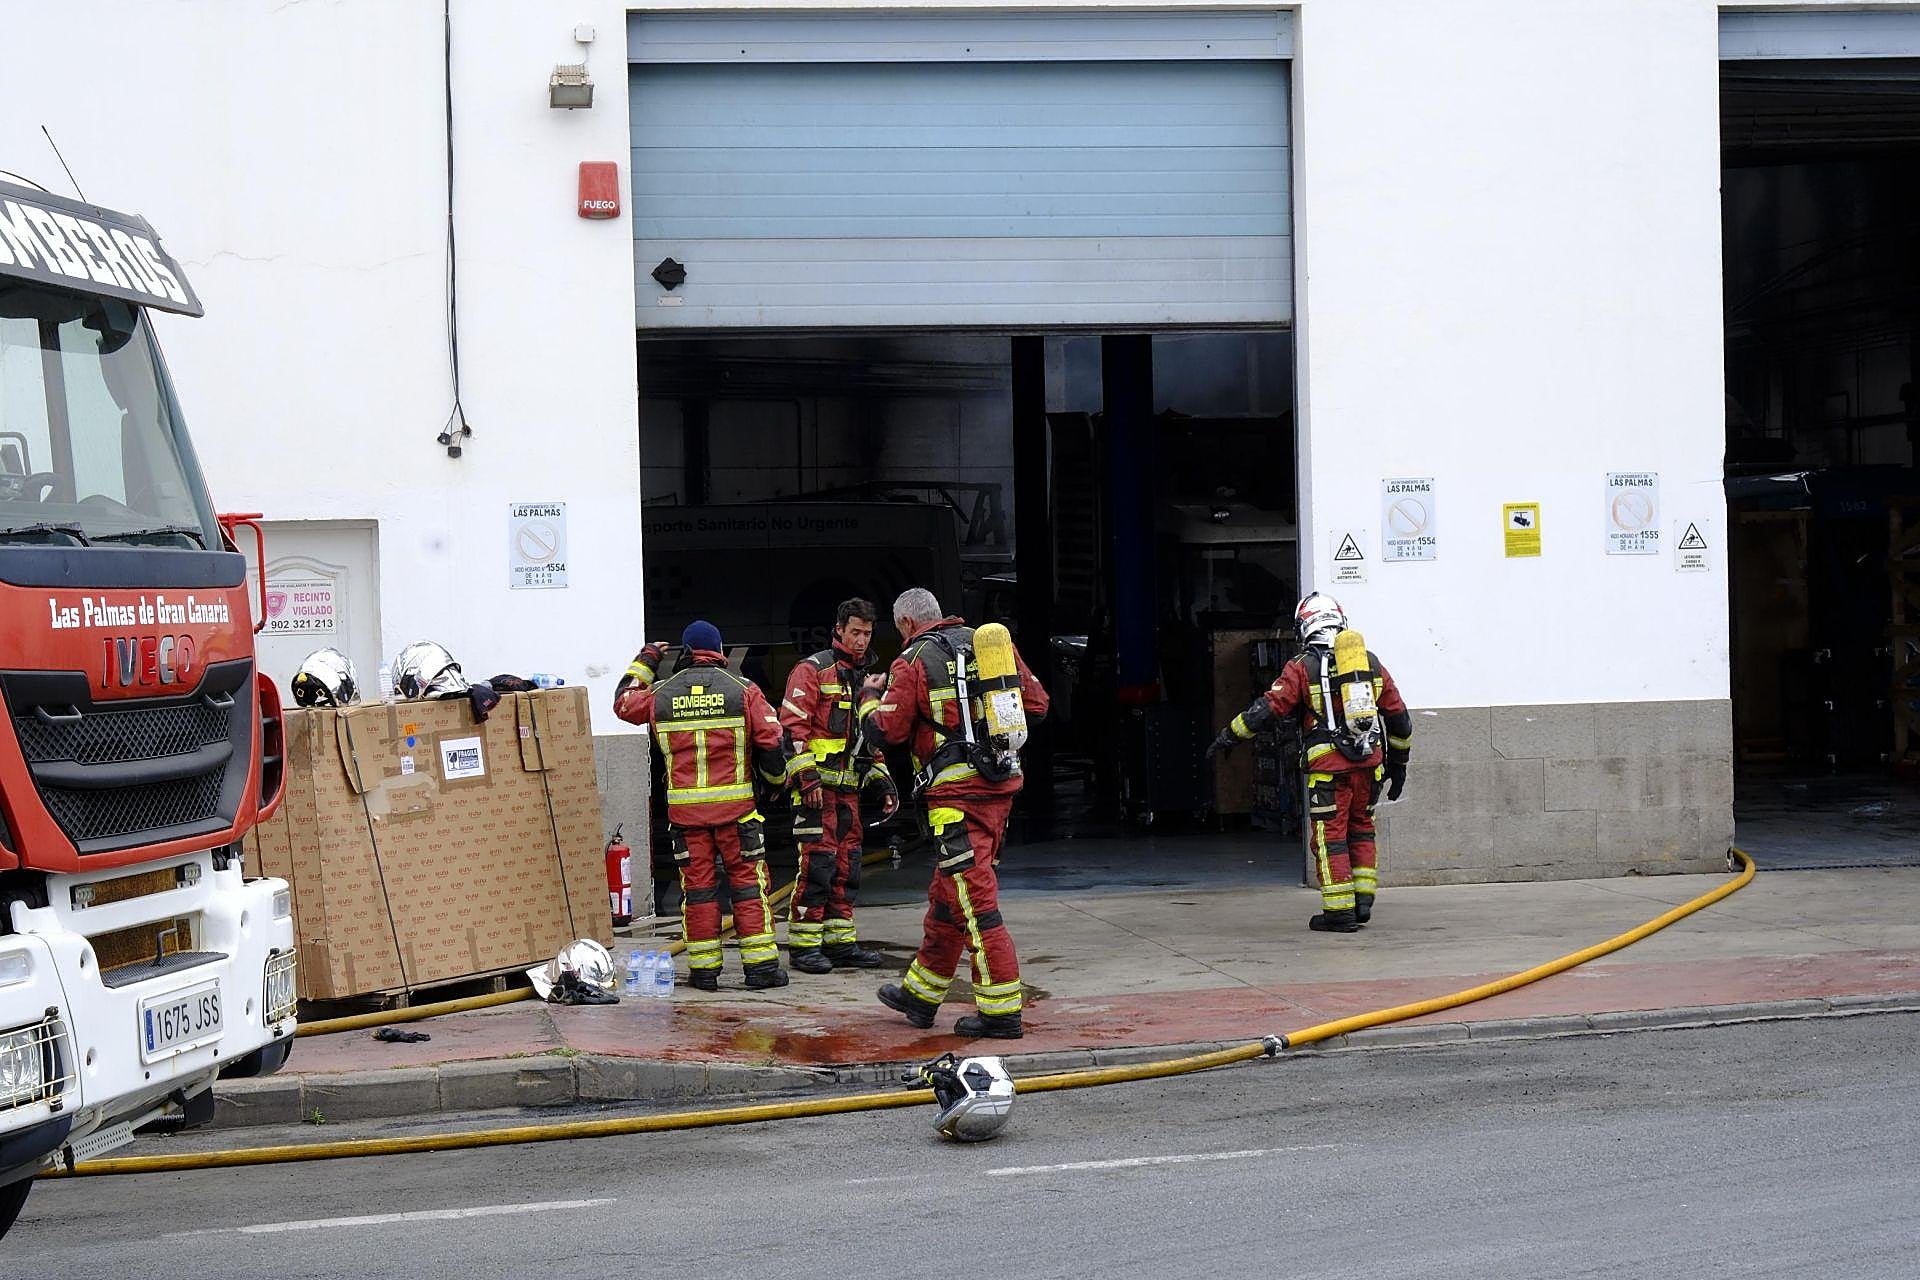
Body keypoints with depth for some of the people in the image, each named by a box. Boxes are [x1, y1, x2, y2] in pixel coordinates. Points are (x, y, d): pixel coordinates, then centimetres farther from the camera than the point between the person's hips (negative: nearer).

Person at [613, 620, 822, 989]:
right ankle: (761, 964, 0)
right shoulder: (743, 690, -1)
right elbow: (772, 741, -2)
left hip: (684, 808, 1)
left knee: (697, 884, 7)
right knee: (748, 881, 3)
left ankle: (703, 968, 7)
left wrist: (645, 661, 35)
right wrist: (779, 778, 16)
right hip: (736, 806, -1)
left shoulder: (661, 694, 4)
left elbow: (623, 703, 23)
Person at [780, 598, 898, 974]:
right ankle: (803, 946, -6)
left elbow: (870, 741, 27)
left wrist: (882, 784, 18)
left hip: (848, 788, 8)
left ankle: (840, 943, 16)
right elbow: (791, 728, -13)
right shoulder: (812, 671, -5)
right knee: (817, 862, -11)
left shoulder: (863, 678, 20)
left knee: (847, 865, 9)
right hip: (815, 785, -8)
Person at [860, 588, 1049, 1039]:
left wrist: (871, 695, 14)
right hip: (1002, 782, 7)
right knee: (947, 893, 18)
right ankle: (920, 993, 30)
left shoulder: (913, 662, -6)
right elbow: (1036, 704, 14)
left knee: (975, 900, -6)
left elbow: (886, 730, -5)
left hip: (957, 790, -7)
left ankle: (1002, 1011, -9)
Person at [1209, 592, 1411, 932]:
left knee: (1331, 836, 2)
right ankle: (1363, 902, 17)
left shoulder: (1303, 667, -3)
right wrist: (1397, 764, 26)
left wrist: (1229, 737, 2)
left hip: (1329, 765, -4)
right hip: (1369, 763, 5)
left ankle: (1340, 911, 1)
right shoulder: (1371, 663, 11)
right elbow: (1399, 718, 16)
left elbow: (1268, 708, -8)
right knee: (1361, 830, 18)